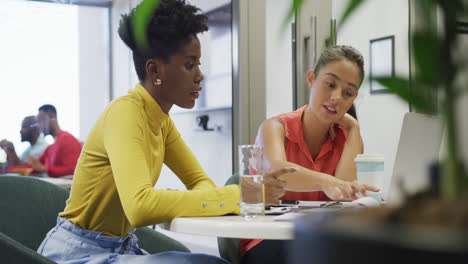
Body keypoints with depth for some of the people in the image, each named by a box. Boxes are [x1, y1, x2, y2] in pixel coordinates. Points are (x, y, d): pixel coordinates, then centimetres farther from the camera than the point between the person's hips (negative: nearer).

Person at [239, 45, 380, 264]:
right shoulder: (275, 127, -6)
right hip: (265, 244, -4)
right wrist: (325, 182, -53)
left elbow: (344, 194, -14)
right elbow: (275, 170, -32)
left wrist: (353, 129, -5)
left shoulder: (348, 137, 5)